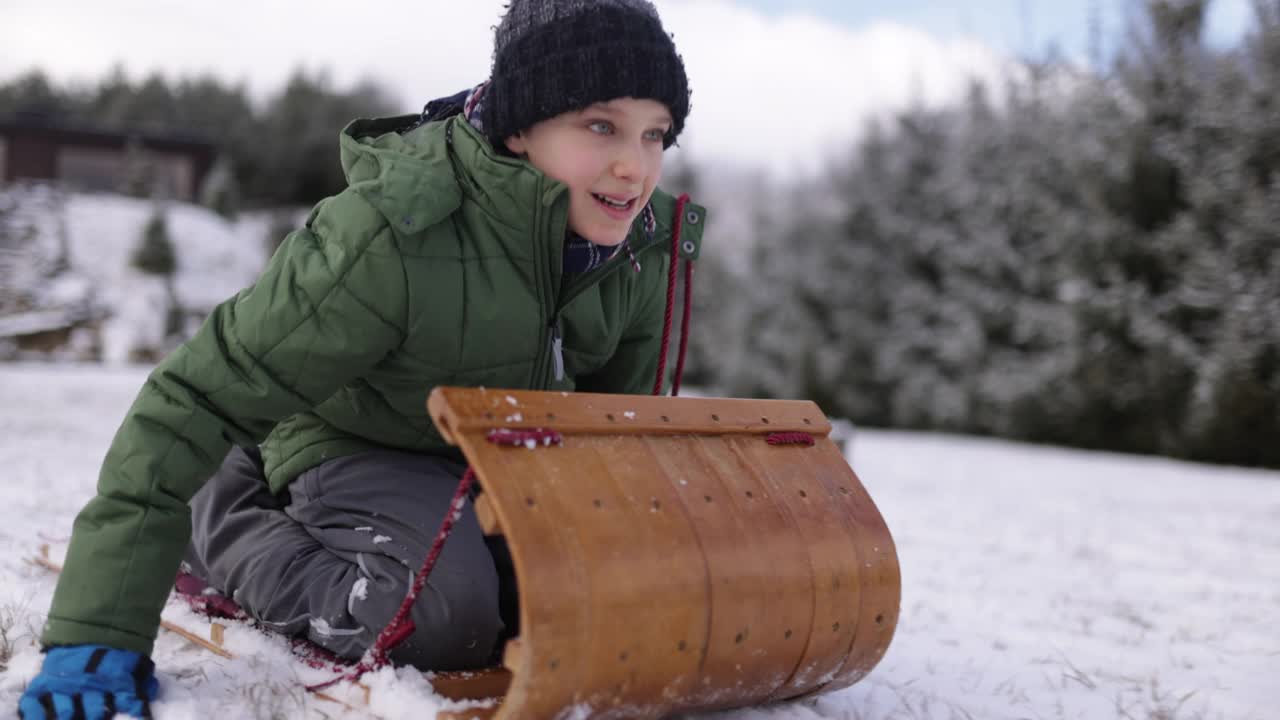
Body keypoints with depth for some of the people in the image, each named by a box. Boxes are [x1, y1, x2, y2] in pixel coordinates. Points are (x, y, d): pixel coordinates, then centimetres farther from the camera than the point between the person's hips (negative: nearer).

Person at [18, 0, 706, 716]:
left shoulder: (641, 245, -16)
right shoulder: (390, 238, -35)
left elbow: (624, 420, 4)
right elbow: (195, 399, -33)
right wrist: (99, 632, -36)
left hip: (495, 448, 7)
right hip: (352, 439, -7)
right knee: (444, 617, -29)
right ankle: (214, 519, -1)